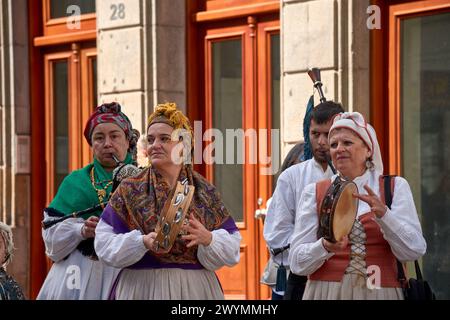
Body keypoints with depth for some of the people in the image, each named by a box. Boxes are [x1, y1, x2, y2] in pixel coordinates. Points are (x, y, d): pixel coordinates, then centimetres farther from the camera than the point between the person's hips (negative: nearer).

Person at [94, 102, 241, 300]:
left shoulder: (205, 192, 4)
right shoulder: (130, 190, 2)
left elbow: (231, 248, 0)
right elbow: (104, 243, -5)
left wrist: (207, 238, -19)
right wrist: (142, 242, -20)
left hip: (195, 289, 1)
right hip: (140, 288, -1)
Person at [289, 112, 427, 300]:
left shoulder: (396, 187, 4)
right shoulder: (314, 192, 5)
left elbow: (414, 251, -7)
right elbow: (297, 263, -2)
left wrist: (383, 214, -20)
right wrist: (326, 247, -21)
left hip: (380, 292, 0)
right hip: (326, 291, 0)